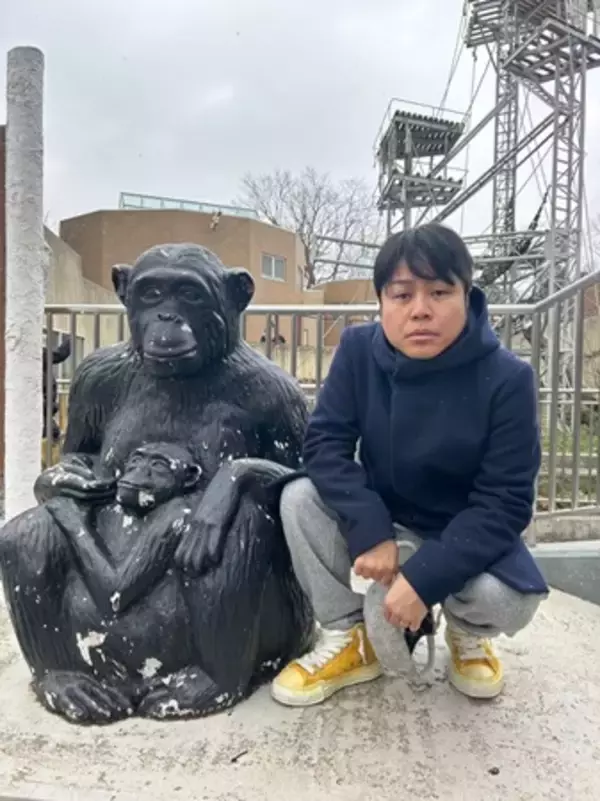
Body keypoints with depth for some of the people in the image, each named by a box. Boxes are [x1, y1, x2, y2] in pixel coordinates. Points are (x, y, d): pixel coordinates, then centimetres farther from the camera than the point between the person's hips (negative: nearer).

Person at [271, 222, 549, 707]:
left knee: (507, 601, -30)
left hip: (466, 532, -2)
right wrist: (370, 532, -30)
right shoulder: (358, 350, -17)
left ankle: (467, 634, 11)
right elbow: (325, 443, -18)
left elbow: (505, 502, -23)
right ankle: (348, 640, -2)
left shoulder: (507, 378, -24)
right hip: (381, 518, 3)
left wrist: (424, 578, -31)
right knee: (300, 499, -22)